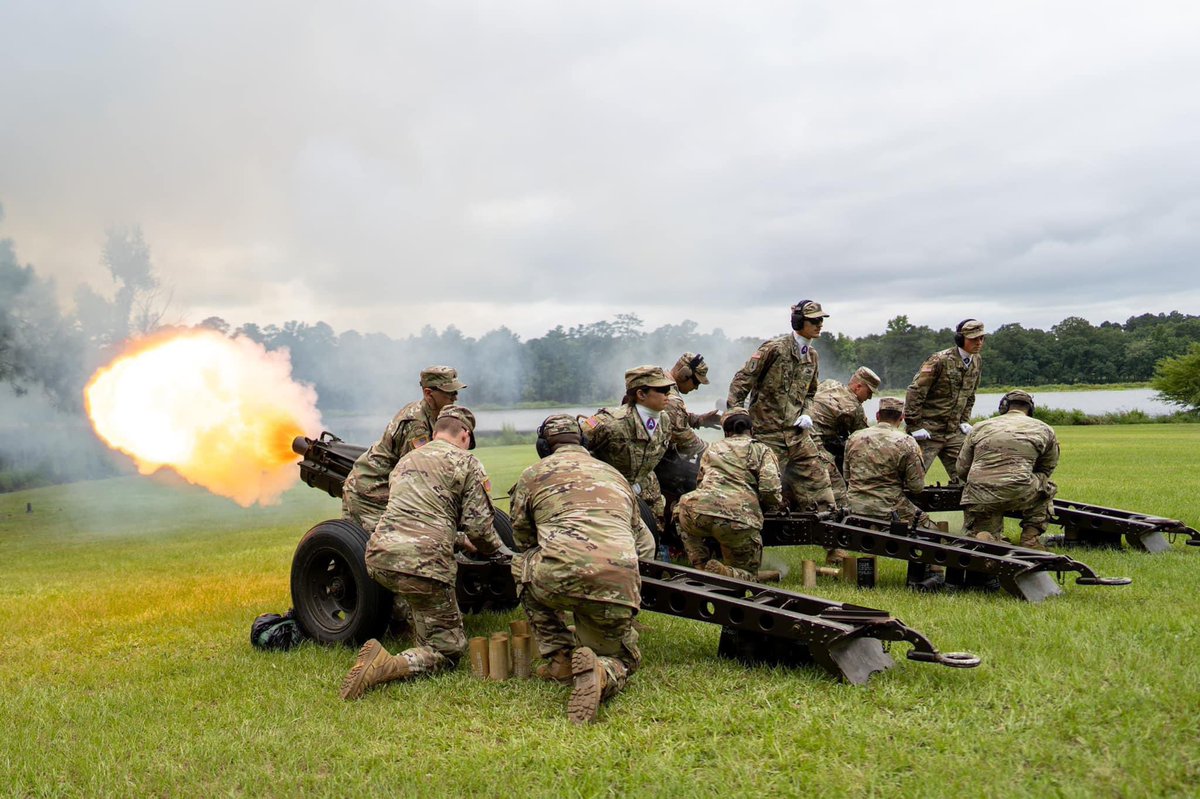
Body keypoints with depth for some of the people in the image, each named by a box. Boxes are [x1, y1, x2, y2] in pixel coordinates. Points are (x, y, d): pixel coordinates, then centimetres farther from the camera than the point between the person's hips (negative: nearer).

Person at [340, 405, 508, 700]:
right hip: (422, 563, -7)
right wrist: (497, 551, 22)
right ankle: (386, 666, -19)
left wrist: (455, 542, 40)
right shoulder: (465, 462, 6)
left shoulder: (406, 460, 26)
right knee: (449, 650, 5)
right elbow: (479, 525, 0)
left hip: (379, 558, 7)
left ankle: (423, 639, 30)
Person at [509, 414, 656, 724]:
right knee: (622, 659, 26)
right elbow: (645, 544, 35)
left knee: (524, 567, 32)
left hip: (559, 576, -3)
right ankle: (601, 675, -12)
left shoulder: (532, 475, 19)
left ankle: (560, 658, 20)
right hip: (619, 587, 3)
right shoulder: (615, 475, 31)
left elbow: (522, 540, 31)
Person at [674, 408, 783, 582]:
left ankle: (700, 566, 15)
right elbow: (770, 490, 3)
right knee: (747, 576, 18)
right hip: (740, 520, -1)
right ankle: (714, 571, -14)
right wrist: (770, 505, 24)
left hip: (700, 511, 2)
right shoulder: (763, 450, 17)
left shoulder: (712, 448, 27)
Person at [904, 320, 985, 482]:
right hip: (929, 432, -7)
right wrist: (915, 426, -17)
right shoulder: (940, 360, -15)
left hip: (954, 432, 7)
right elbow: (915, 392, -16)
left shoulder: (977, 361, 7)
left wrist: (965, 420, 10)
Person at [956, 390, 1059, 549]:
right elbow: (1047, 469, 29)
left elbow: (961, 469, 20)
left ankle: (982, 537, -11)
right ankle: (1031, 538, 18)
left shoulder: (980, 427, 21)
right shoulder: (1044, 429, 17)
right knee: (1047, 487, 30)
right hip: (1018, 494, -2)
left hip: (979, 498, 2)